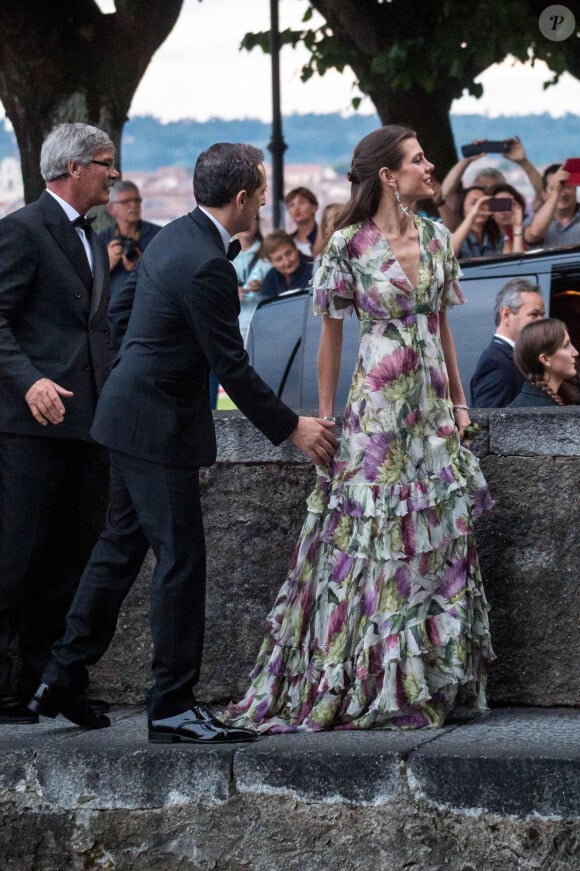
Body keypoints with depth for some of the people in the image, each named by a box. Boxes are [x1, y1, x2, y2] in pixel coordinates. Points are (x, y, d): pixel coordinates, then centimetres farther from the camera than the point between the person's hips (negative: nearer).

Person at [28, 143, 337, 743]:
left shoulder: (173, 236, 7)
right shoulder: (206, 266, -23)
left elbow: (127, 293, 22)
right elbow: (231, 368, -20)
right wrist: (292, 429, -12)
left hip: (129, 415, 10)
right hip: (159, 428, -10)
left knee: (120, 547, 16)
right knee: (181, 560, -5)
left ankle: (59, 679, 21)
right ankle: (173, 706, 0)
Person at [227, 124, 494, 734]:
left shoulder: (436, 238, 9)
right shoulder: (350, 245, -7)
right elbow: (330, 336, -1)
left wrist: (459, 402, 13)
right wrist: (324, 418, -2)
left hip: (432, 408, 6)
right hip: (378, 410, -6)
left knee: (439, 541, 6)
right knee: (373, 543, -4)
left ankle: (435, 680, 13)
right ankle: (369, 685, 2)